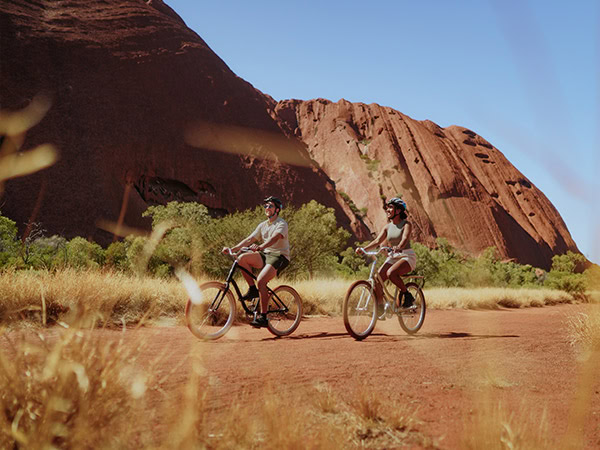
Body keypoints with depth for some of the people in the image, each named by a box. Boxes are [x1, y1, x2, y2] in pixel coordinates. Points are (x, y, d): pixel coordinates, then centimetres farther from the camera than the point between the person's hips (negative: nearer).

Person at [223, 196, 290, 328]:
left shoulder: (281, 224, -7)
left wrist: (260, 247, -45)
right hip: (265, 255, 7)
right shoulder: (263, 225, 16)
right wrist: (233, 248, -5)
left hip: (279, 257, -7)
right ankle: (252, 290, -7)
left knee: (261, 281, -27)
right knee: (242, 258, -18)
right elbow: (249, 239, 9)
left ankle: (263, 317, -21)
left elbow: (275, 238, -27)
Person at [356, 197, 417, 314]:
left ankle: (408, 295, -13)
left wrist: (398, 247, -48)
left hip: (407, 256, -6)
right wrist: (364, 248, -19)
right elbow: (378, 241, -2)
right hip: (392, 257, 6)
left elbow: (405, 238, -26)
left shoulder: (406, 224, -7)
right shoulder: (388, 227, 9)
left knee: (391, 273, -33)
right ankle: (379, 306, 1)